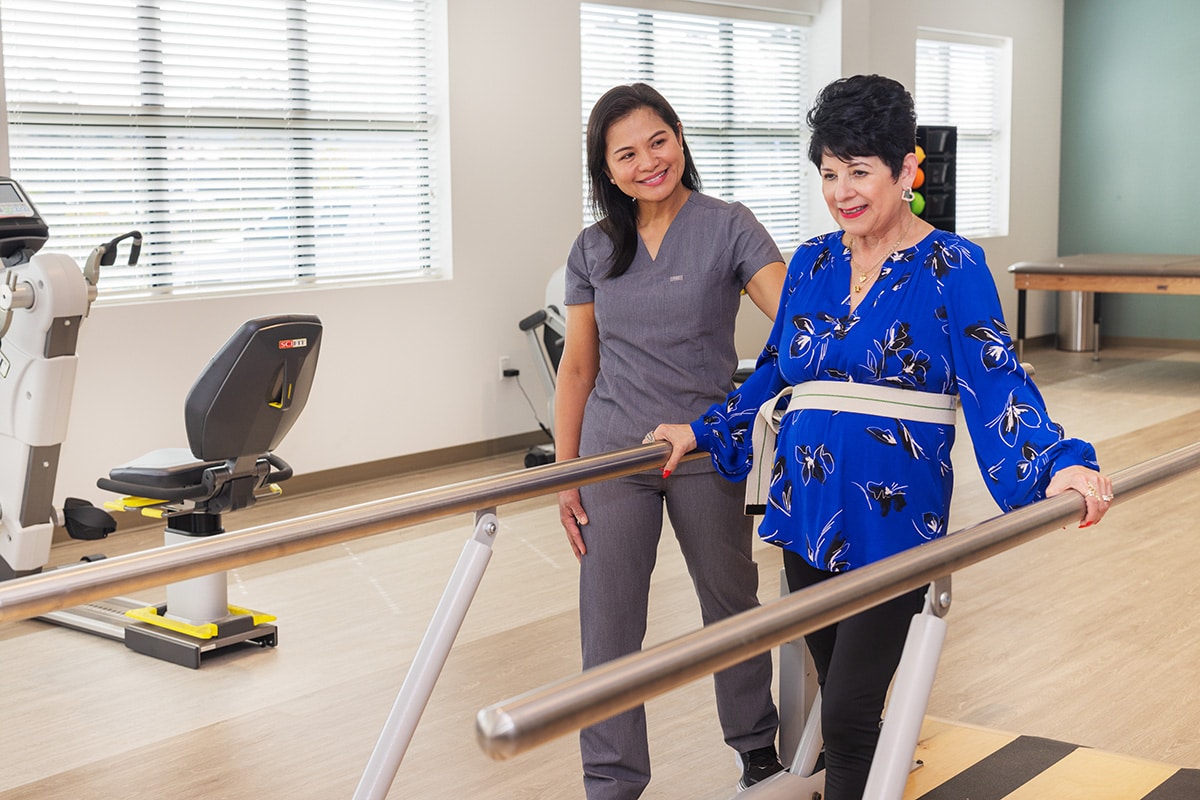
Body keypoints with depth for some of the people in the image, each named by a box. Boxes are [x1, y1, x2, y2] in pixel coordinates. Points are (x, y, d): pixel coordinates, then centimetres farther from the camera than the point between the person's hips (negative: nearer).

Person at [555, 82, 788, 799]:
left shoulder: (728, 228, -6)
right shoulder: (594, 250, 5)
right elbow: (578, 368, 9)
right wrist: (564, 475, 5)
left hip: (708, 450, -2)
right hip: (614, 452, 2)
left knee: (731, 600, 14)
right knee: (609, 623, 2)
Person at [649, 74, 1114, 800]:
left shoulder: (952, 266, -7)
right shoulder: (813, 263, 9)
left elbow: (997, 383, -16)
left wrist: (1059, 465, -31)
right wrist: (702, 434, 17)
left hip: (892, 521, -5)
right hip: (806, 514, 5)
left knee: (849, 713, -7)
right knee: (836, 697, 14)